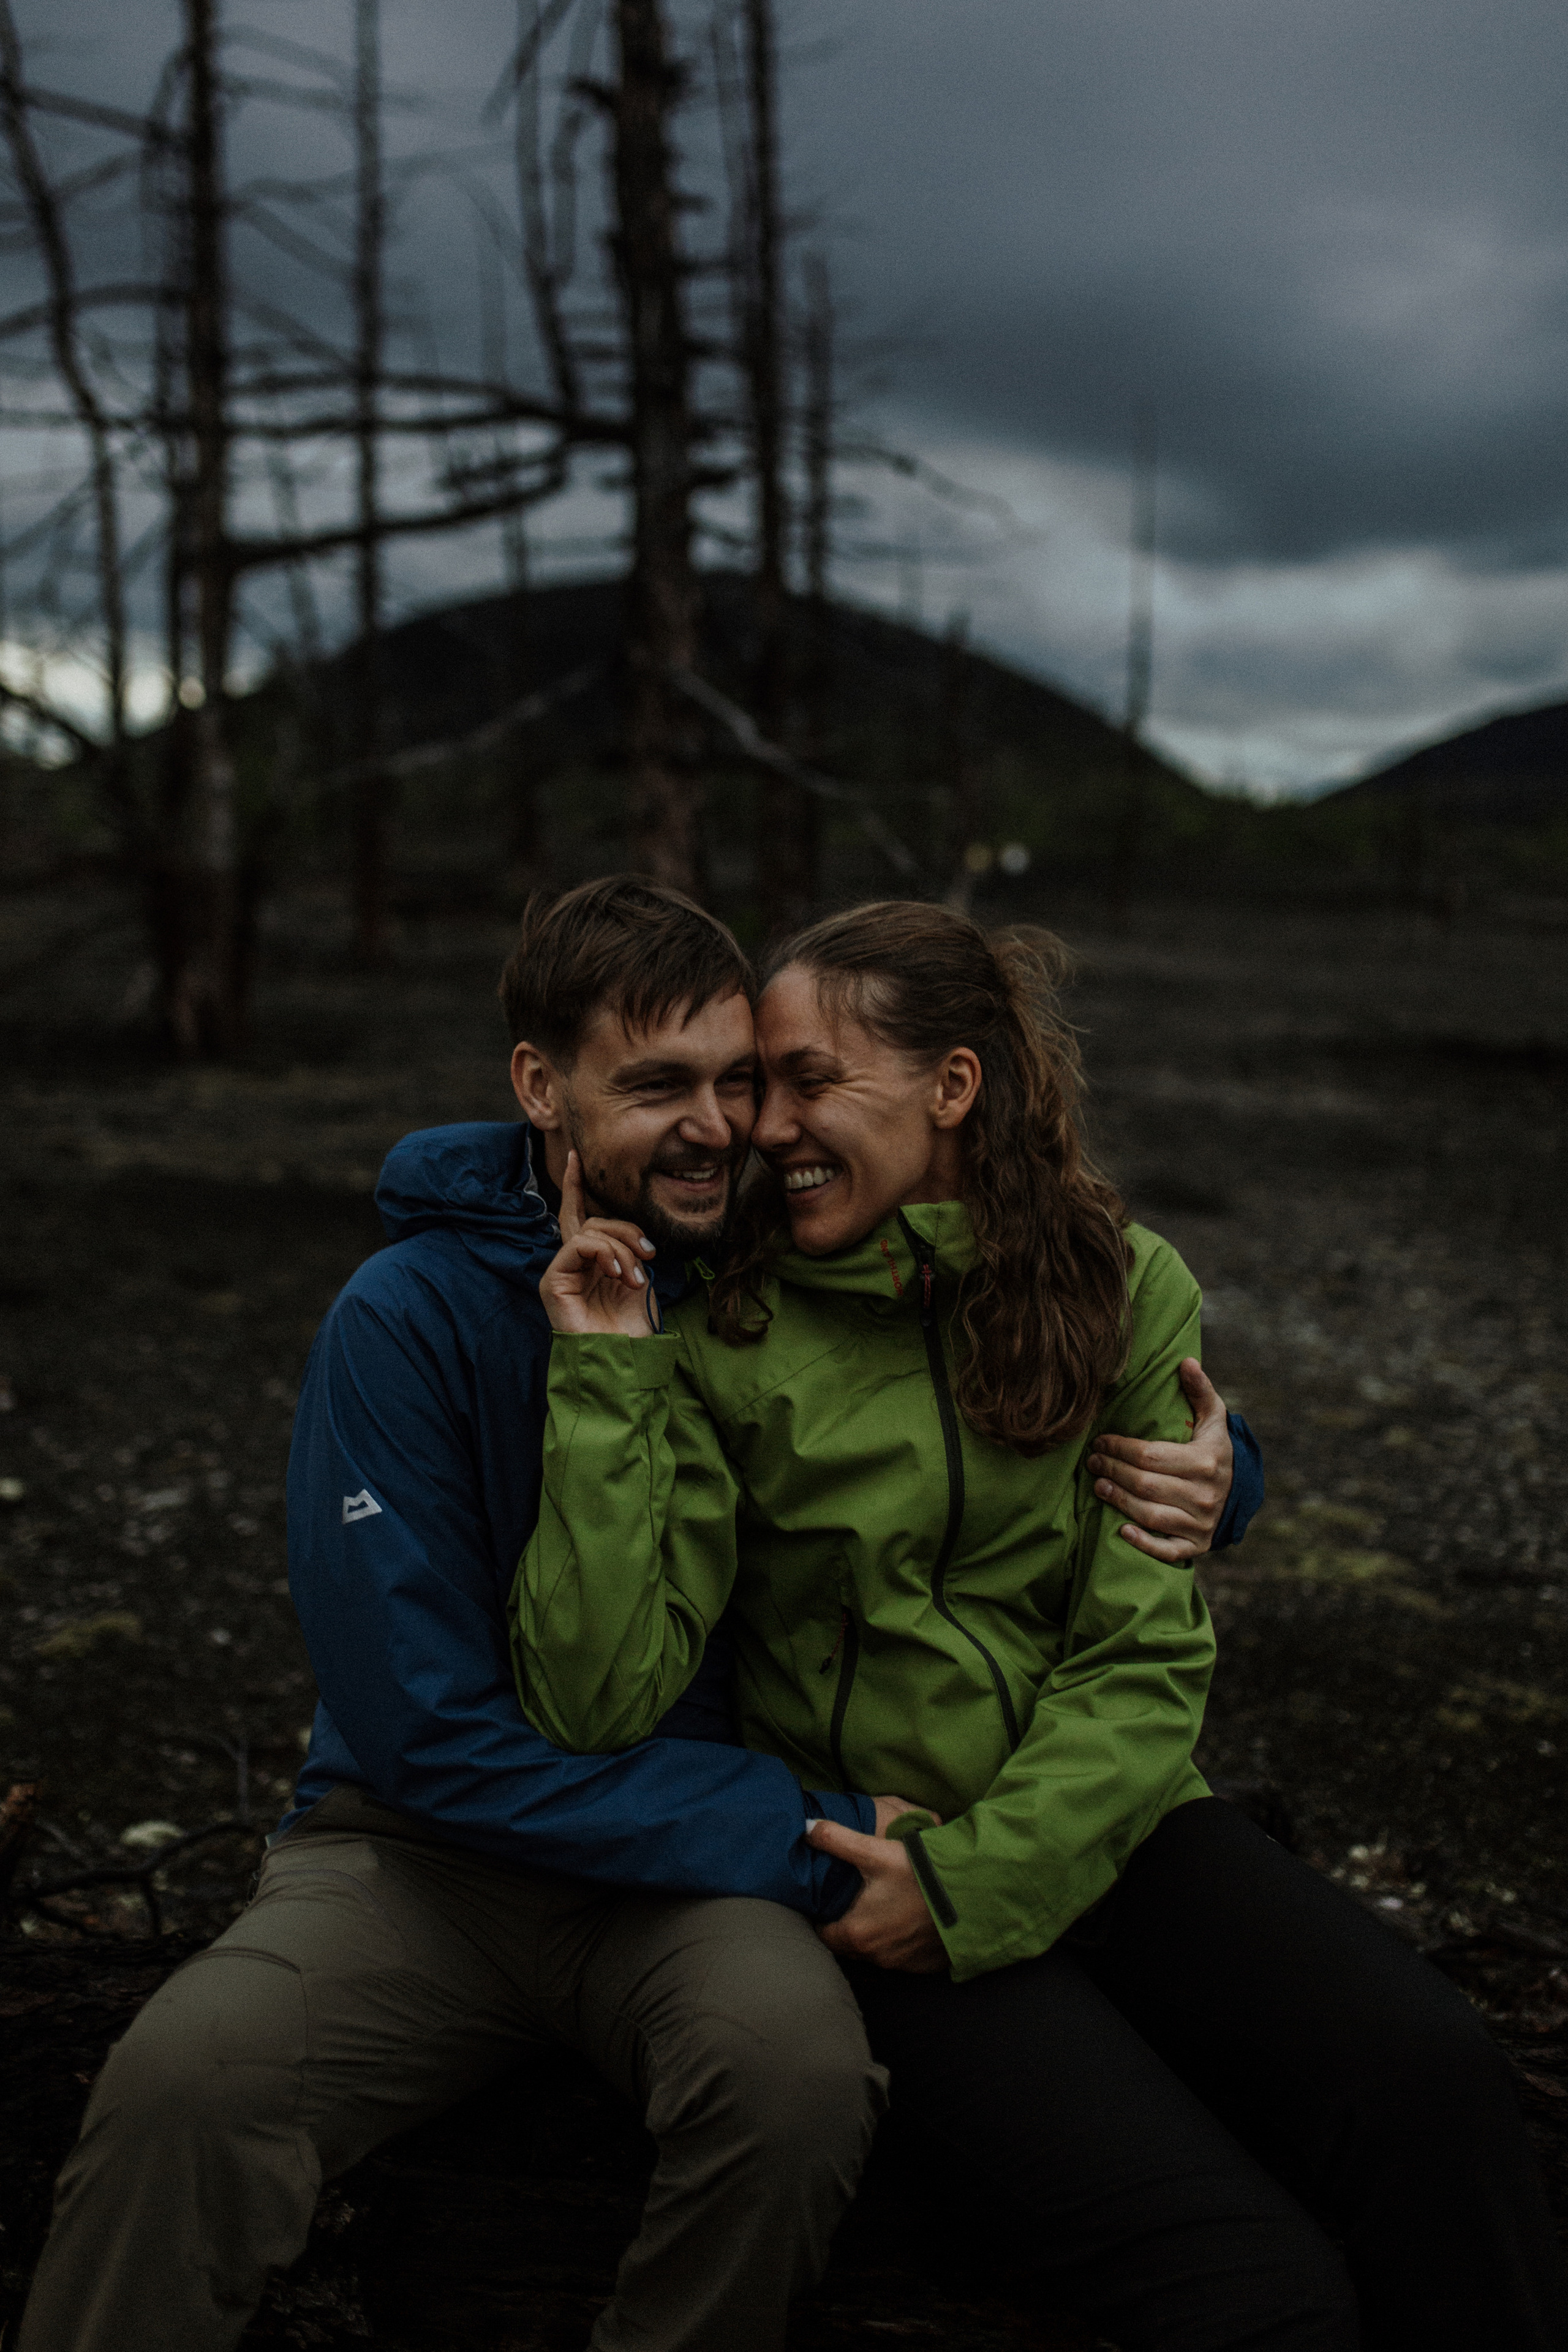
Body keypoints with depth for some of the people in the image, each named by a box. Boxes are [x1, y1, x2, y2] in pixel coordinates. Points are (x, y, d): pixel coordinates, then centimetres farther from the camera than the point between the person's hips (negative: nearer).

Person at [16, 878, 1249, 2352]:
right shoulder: (408, 1318, -10)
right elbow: (431, 1735, -13)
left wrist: (1198, 1468, -13)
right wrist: (805, 1838, -18)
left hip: (703, 1866, 2)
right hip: (433, 1844, -2)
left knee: (802, 2063, -32)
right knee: (183, 2082, -32)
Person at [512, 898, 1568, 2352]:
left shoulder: (1126, 1287, 0)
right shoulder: (722, 1341, -6)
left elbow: (1146, 1666, -3)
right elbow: (597, 1704, -14)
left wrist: (978, 1880, -14)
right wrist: (608, 1387, -19)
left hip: (1101, 1831, 3)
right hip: (868, 1879, -3)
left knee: (1430, 2076, -25)